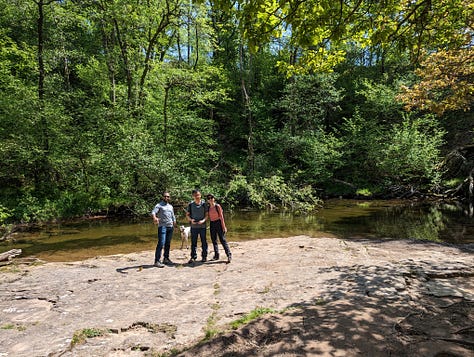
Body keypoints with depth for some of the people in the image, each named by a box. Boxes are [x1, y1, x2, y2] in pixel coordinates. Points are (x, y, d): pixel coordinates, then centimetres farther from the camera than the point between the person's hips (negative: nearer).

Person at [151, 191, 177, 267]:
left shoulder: (171, 206, 21)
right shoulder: (159, 205, 1)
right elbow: (153, 212, -17)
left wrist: (175, 224, 16)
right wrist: (154, 218, -38)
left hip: (170, 227, 6)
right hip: (162, 226, -6)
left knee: (168, 244, 10)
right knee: (161, 243, -13)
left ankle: (166, 258, 21)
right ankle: (157, 261, -11)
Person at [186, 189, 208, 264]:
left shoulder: (204, 204, -2)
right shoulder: (190, 204, 1)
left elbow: (207, 214, 1)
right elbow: (187, 215, 7)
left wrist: (203, 220, -17)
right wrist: (191, 220, -12)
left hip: (202, 226, -1)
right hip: (193, 226, 1)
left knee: (204, 242, 6)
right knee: (193, 242, 6)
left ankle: (204, 256, 18)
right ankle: (193, 257, 15)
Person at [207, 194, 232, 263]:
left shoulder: (217, 206, -9)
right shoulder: (208, 207, 4)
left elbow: (221, 216, -8)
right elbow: (209, 217, 11)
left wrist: (224, 226, -10)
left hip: (218, 223, -5)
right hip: (212, 224, 5)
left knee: (222, 240, -8)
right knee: (214, 240, 9)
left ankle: (229, 256, -4)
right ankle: (216, 256, 19)